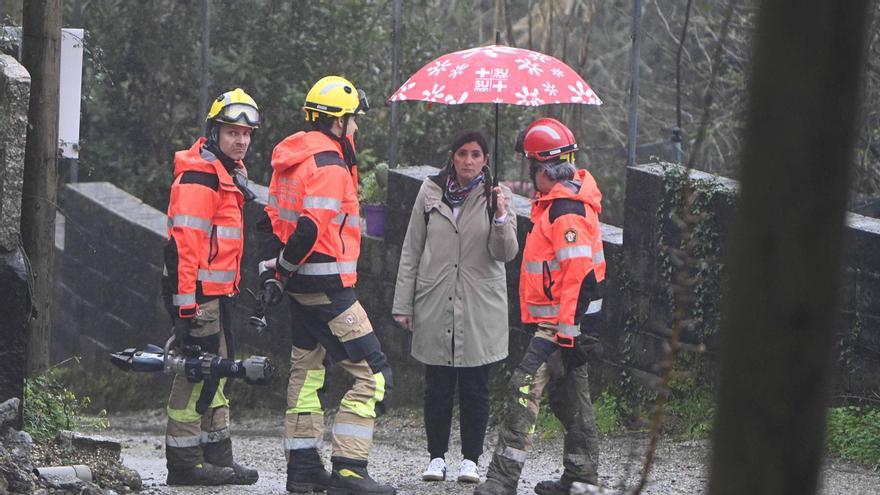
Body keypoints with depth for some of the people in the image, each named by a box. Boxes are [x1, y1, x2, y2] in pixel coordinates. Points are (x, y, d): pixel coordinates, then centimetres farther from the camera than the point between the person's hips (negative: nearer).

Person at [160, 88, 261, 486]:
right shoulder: (198, 177, -15)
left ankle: (217, 456, 21)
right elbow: (183, 244, -21)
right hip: (198, 292, -10)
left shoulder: (228, 173, 18)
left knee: (216, 372, 14)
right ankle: (183, 462, -5)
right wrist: (186, 303, -25)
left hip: (219, 291, 10)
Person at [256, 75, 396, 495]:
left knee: (306, 371, 16)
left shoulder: (291, 158, 14)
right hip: (328, 287, -10)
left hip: (302, 287, 10)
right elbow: (312, 228, -25)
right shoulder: (328, 165, -17)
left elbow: (271, 220, 15)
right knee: (372, 373, -8)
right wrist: (286, 269, -11)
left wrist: (270, 272, 12)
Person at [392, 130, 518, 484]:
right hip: (435, 305, 1)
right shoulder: (431, 192, 4)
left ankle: (470, 459, 9)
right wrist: (403, 304, 6)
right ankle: (436, 457, 13)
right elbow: (411, 251, 9)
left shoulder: (496, 197, 1)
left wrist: (501, 218, -25)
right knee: (437, 386, 4)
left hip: (480, 307, -1)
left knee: (475, 387, 1)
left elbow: (505, 253, -7)